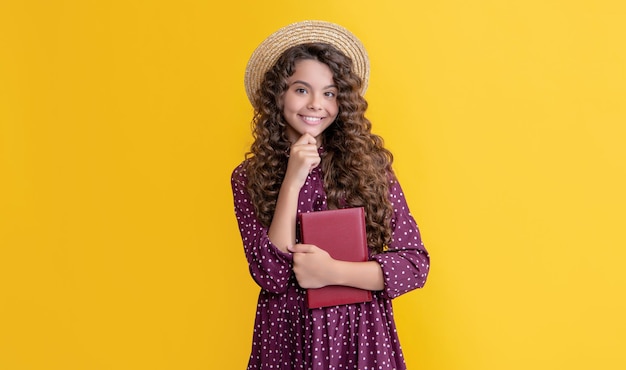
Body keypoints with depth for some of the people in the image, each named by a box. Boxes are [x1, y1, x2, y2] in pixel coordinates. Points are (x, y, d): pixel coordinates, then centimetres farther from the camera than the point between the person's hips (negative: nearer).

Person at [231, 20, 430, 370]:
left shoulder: (369, 163, -4)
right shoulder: (249, 178, -4)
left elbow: (416, 264, -7)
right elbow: (271, 275, -13)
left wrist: (333, 271, -18)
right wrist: (292, 181, -18)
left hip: (362, 334, 0)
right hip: (288, 337, 0)